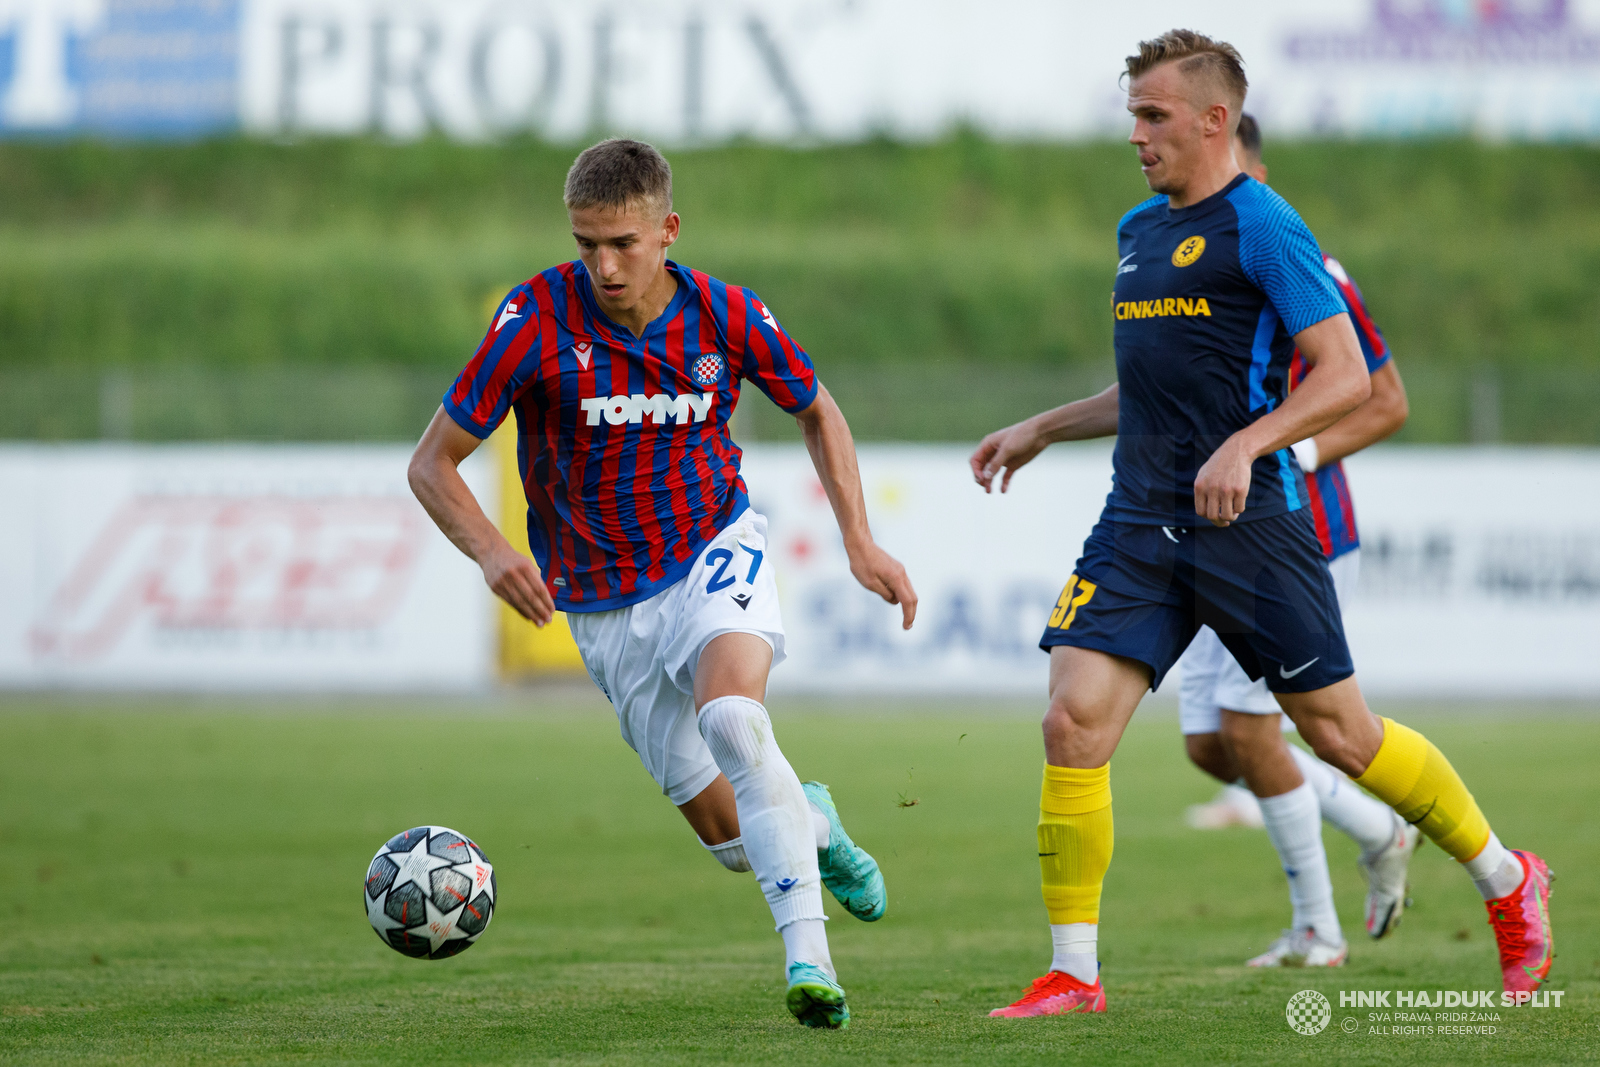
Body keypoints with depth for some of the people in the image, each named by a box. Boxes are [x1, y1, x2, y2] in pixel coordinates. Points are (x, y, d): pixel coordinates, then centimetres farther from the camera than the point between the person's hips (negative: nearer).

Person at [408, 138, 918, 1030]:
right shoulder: (536, 320, -16)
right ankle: (810, 822, 37)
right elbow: (433, 463, -10)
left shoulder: (726, 317, -11)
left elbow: (817, 411, 10)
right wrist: (491, 552, -28)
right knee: (731, 834, 0)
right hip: (606, 603, 1)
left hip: (716, 548, -1)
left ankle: (808, 953, -32)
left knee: (732, 715, -34)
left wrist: (861, 541, 0)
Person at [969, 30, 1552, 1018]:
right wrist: (1042, 430, 25)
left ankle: (1508, 881, 24)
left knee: (1338, 731, 1)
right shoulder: (1139, 232, 16)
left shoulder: (1262, 225, -8)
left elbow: (1347, 378, -13)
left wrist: (1245, 447, -24)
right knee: (1074, 721, -10)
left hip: (1248, 524, -6)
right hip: (1141, 522, 7)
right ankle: (1073, 975, -4)